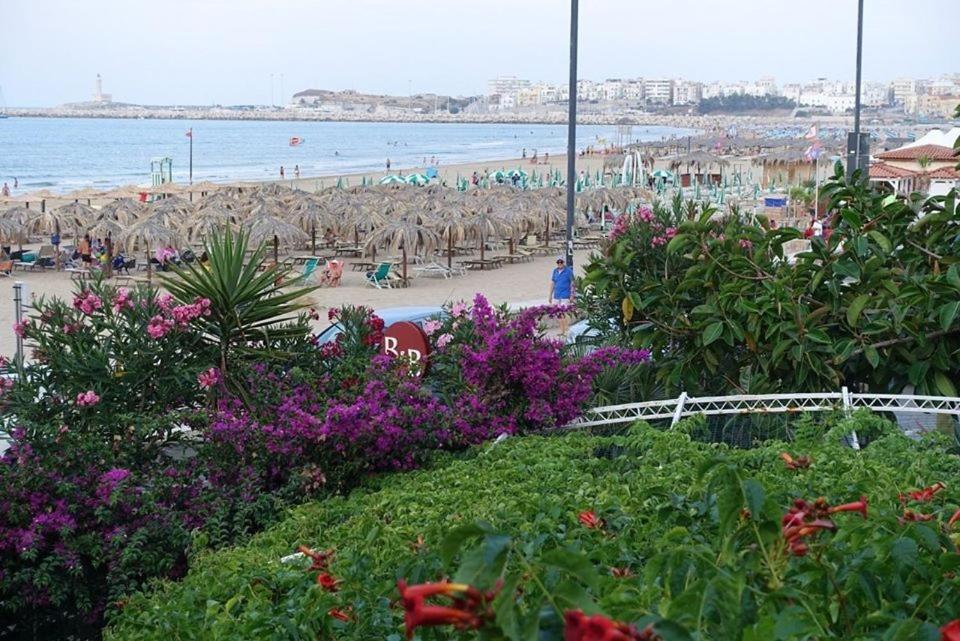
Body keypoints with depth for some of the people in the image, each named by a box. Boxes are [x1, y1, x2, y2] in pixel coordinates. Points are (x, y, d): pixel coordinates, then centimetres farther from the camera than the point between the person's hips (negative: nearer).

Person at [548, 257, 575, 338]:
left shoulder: (569, 271, -4)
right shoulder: (555, 271, 11)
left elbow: (572, 283, -3)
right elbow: (552, 283, 17)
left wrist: (572, 296, -7)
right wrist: (550, 295, 15)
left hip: (565, 296, -6)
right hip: (556, 296, 6)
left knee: (563, 314, -12)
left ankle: (565, 331, -9)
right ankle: (561, 330, 16)